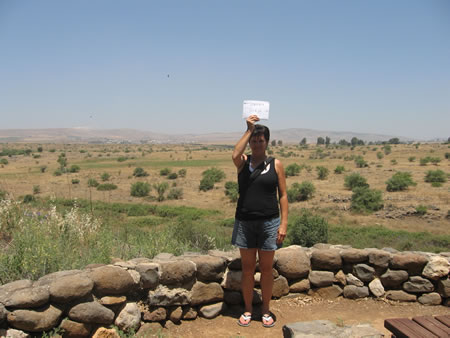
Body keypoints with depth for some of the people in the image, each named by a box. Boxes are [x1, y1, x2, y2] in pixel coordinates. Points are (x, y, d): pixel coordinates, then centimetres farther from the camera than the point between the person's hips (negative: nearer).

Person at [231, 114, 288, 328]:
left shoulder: (276, 164, 1)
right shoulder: (243, 163, 4)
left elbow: (283, 195, 0)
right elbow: (235, 154, -22)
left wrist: (284, 223, -7)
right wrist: (248, 130, -14)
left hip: (269, 222, -1)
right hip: (244, 222, 1)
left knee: (266, 268, 10)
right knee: (247, 268, 11)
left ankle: (265, 310, 27)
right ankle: (247, 309, 26)